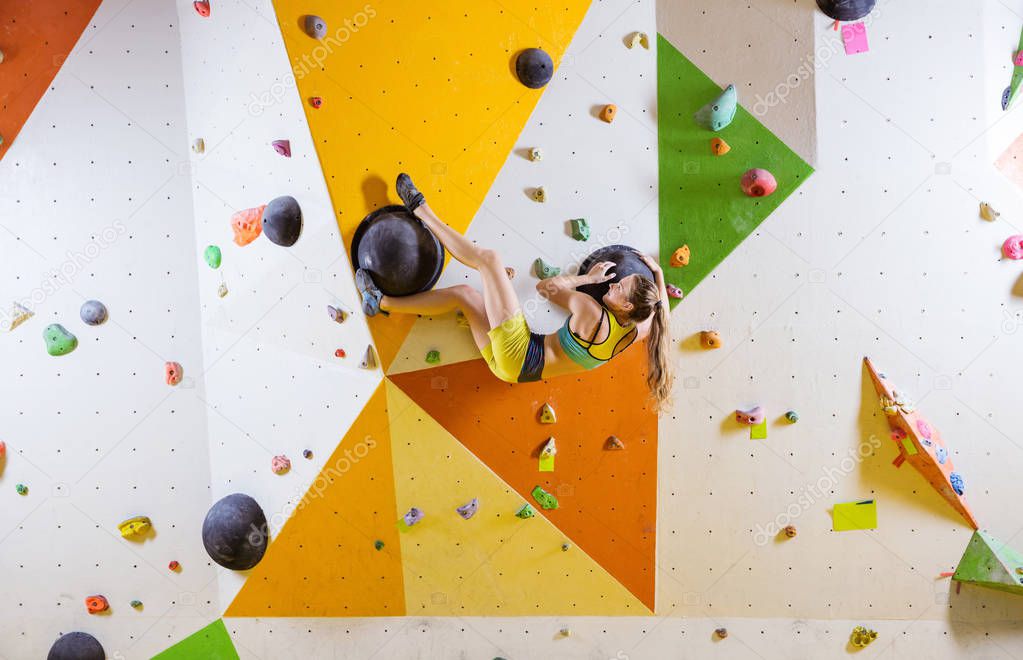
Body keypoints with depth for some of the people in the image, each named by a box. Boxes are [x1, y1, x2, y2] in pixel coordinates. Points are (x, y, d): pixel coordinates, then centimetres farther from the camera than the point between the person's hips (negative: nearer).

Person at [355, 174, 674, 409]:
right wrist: (658, 273, 16)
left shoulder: (593, 315, -22)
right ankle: (381, 302, 18)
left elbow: (546, 286, -7)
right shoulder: (638, 331, -3)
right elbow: (659, 312, 21)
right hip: (520, 368, 8)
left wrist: (588, 278, 6)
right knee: (463, 293, 13)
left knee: (488, 258, -9)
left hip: (516, 356, -8)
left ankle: (420, 209, 7)